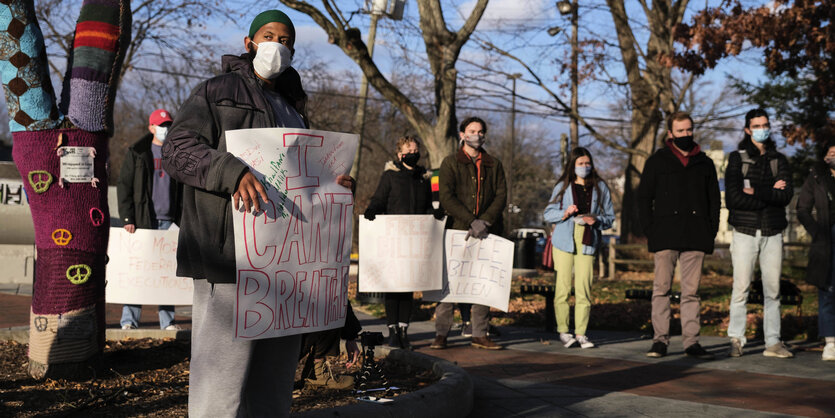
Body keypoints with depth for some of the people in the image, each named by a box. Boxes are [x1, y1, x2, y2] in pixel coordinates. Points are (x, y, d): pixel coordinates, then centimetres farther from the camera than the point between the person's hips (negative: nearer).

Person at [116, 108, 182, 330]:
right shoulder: (137, 152, 5)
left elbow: (184, 189, 18)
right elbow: (124, 186, 1)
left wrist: (183, 220, 9)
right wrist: (127, 219, -9)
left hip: (169, 220, 3)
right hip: (143, 220, -2)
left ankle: (167, 320, 8)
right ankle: (129, 319, 0)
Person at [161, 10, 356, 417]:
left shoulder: (291, 108, 26)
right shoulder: (216, 92, 3)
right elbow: (176, 149, -9)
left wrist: (335, 183, 10)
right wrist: (232, 172, -26)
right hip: (230, 257, -7)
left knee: (276, 363, 13)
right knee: (223, 367, -11)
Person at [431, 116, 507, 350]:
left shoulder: (494, 165, 15)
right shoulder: (450, 163, 6)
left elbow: (501, 195, 6)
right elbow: (447, 198, -5)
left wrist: (485, 221, -10)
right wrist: (472, 221, -14)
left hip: (487, 233, 3)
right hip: (457, 231, -3)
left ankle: (480, 335, 10)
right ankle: (441, 334, 1)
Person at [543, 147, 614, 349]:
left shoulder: (600, 187, 11)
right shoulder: (563, 187, 8)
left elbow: (610, 217, 12)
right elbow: (548, 214, 8)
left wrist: (596, 220, -8)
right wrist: (565, 213, -10)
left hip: (587, 243, 1)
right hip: (564, 241, -1)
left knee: (584, 289, -4)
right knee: (563, 287, -4)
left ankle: (580, 333, 1)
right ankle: (563, 331, 4)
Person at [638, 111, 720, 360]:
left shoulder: (704, 164, 16)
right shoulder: (657, 162, 9)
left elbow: (714, 200, 18)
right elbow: (644, 198, 8)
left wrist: (711, 232, 6)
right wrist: (649, 231, -3)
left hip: (695, 237, 2)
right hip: (665, 235, -2)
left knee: (691, 291, 2)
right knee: (661, 288, -3)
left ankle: (691, 341, 4)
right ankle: (660, 340, 0)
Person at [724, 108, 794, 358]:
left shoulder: (779, 160, 12)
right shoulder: (737, 159, 4)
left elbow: (786, 196, -3)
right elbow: (732, 199, -9)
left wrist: (756, 191, -10)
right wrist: (771, 193, -7)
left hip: (772, 233, 2)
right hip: (745, 231, -2)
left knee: (773, 289, 3)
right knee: (741, 288, -6)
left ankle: (773, 342, 8)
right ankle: (736, 340, 0)